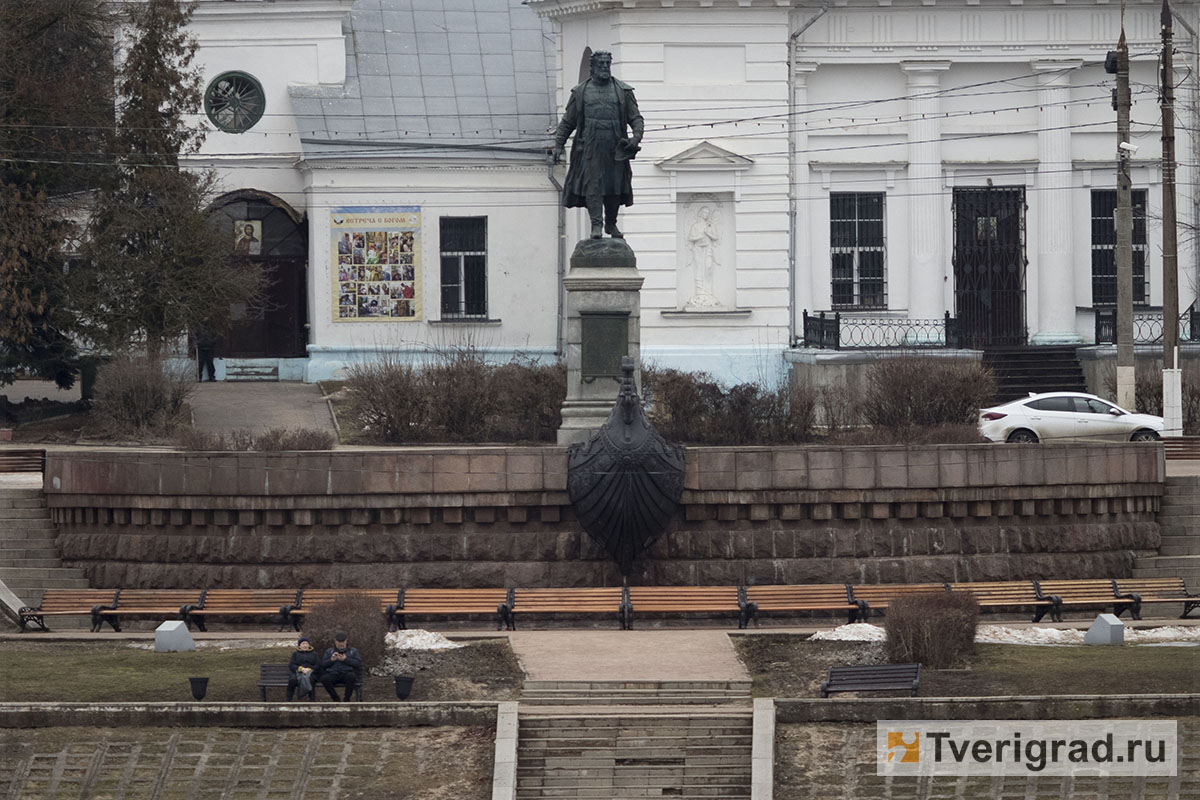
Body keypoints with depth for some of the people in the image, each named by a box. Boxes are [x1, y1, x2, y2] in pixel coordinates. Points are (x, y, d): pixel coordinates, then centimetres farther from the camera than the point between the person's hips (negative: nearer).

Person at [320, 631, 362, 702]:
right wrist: (331, 660, -4)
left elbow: (358, 663, 5)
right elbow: (323, 664, 14)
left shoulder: (353, 651, 21)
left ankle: (346, 700, -24)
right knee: (324, 678, -33)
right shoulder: (329, 651, 26)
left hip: (347, 673, -1)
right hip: (333, 674, 1)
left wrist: (346, 659, -6)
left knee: (351, 676, -38)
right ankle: (336, 699, -21)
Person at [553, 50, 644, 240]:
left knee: (615, 187, 4)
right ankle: (596, 224, -11)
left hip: (615, 150, 1)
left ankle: (611, 224, 20)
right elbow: (567, 122, 12)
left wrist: (637, 137, -12)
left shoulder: (623, 92, 10)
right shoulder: (580, 92, 9)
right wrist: (558, 145, 3)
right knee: (592, 185, -11)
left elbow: (636, 118, 7)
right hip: (590, 149, -1)